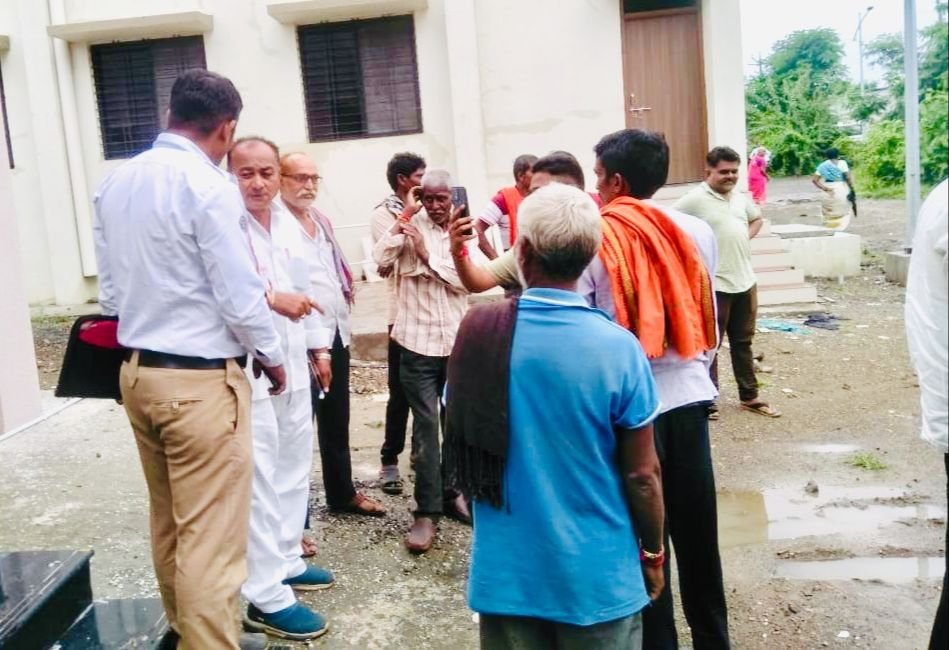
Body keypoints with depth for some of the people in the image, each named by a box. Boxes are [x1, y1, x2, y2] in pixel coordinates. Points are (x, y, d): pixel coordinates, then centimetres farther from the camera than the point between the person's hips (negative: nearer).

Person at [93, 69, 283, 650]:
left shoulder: (115, 183, 8)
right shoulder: (208, 184, -15)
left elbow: (111, 290, 12)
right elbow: (241, 295, -15)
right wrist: (273, 357, 0)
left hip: (136, 371, 9)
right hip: (201, 379, -8)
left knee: (169, 523, 21)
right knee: (211, 538, 0)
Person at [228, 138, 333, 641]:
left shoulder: (287, 223, 11)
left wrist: (318, 345, 19)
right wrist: (273, 298, -33)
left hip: (293, 365, 9)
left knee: (293, 469, 18)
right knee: (259, 481, -5)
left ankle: (286, 561, 34)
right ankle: (266, 598, 4)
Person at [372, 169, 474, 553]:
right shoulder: (411, 226, 0)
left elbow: (465, 279, -9)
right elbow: (381, 258, -16)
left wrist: (427, 254, -16)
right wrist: (406, 215, -14)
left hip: (458, 341, 3)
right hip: (419, 341, -2)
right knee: (426, 425, -1)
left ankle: (453, 492, 31)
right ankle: (427, 510, 4)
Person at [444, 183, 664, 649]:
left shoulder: (476, 336, -10)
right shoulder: (618, 348, -17)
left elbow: (460, 445, 4)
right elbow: (641, 474, -10)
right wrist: (653, 554, 6)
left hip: (505, 570, 2)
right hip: (595, 574, -2)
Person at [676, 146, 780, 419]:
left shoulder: (741, 198, 9)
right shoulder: (694, 200, -13)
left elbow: (756, 219, 27)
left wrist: (746, 237, 8)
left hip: (745, 281, 7)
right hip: (714, 285, -7)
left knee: (743, 343, 16)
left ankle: (749, 396, 28)